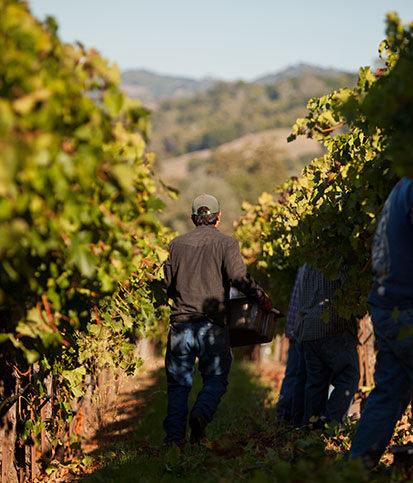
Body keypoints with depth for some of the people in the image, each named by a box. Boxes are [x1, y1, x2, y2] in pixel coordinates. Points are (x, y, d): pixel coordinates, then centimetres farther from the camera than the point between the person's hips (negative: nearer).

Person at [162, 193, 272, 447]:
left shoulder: (177, 244, 11)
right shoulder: (226, 243, 0)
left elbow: (168, 285, 13)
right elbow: (239, 276, -15)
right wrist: (261, 296, -5)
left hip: (181, 324, 3)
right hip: (212, 325, -3)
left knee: (178, 383, 10)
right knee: (216, 378, 9)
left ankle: (174, 438, 4)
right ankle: (201, 414, -18)